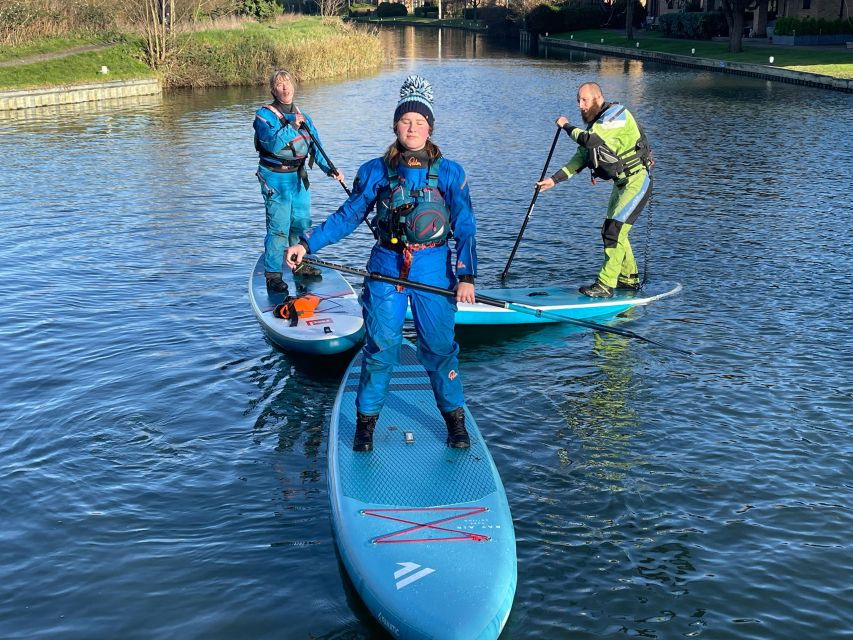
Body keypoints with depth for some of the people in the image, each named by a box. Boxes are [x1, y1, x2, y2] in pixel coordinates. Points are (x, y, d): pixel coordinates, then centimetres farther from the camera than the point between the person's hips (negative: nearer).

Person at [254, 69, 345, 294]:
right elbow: (273, 144, -22)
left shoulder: (302, 116, 11)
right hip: (275, 178, -6)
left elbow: (316, 147, 9)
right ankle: (273, 275, -2)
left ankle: (300, 264, 34)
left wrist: (330, 169, -3)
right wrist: (291, 125, -26)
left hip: (299, 176, 6)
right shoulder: (265, 114, -7)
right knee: (278, 228, -9)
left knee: (301, 223, 15)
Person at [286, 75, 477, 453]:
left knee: (439, 347, 4)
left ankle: (455, 418, 22)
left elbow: (465, 229, -1)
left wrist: (466, 276, -10)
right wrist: (307, 244, -1)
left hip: (433, 268, -1)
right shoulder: (375, 172, 3)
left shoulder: (449, 173, 0)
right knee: (380, 347, 2)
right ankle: (366, 421, 18)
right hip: (386, 266, 1)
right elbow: (347, 217, 7)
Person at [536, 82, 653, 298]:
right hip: (622, 183, 10)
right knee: (613, 230, 15)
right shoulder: (597, 122, 10)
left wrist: (567, 126, -13)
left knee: (614, 231, -14)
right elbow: (581, 158, 12)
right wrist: (554, 179, 6)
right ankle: (629, 279, 29)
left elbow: (588, 140, -31)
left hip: (637, 181, -10)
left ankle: (605, 285, -11)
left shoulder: (616, 114, -18)